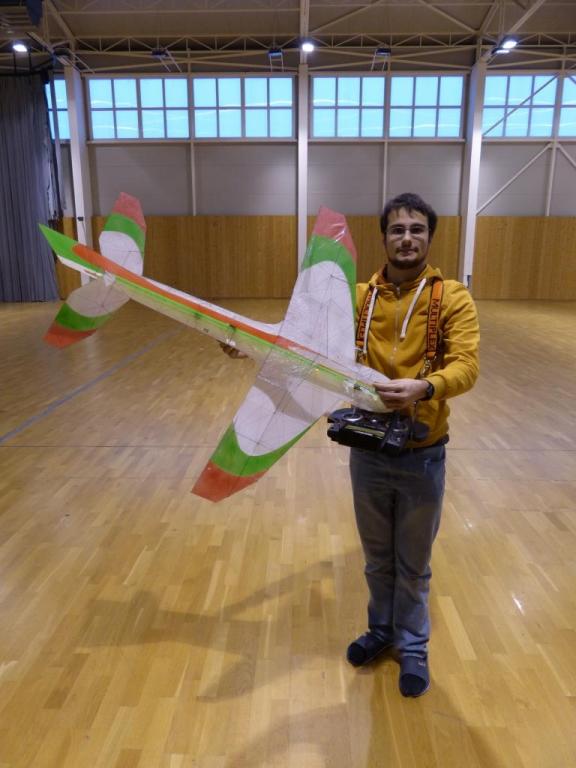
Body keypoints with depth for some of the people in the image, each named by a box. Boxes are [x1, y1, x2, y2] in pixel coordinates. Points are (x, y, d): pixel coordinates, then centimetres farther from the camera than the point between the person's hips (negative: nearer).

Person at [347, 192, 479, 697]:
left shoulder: (453, 299, -7)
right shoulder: (360, 296, 2)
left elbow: (466, 366, -17)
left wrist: (424, 387, -37)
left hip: (422, 454, -2)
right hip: (368, 450, 3)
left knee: (413, 561, 16)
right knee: (377, 555, 21)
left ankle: (414, 646, 39)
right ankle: (382, 629, 45)